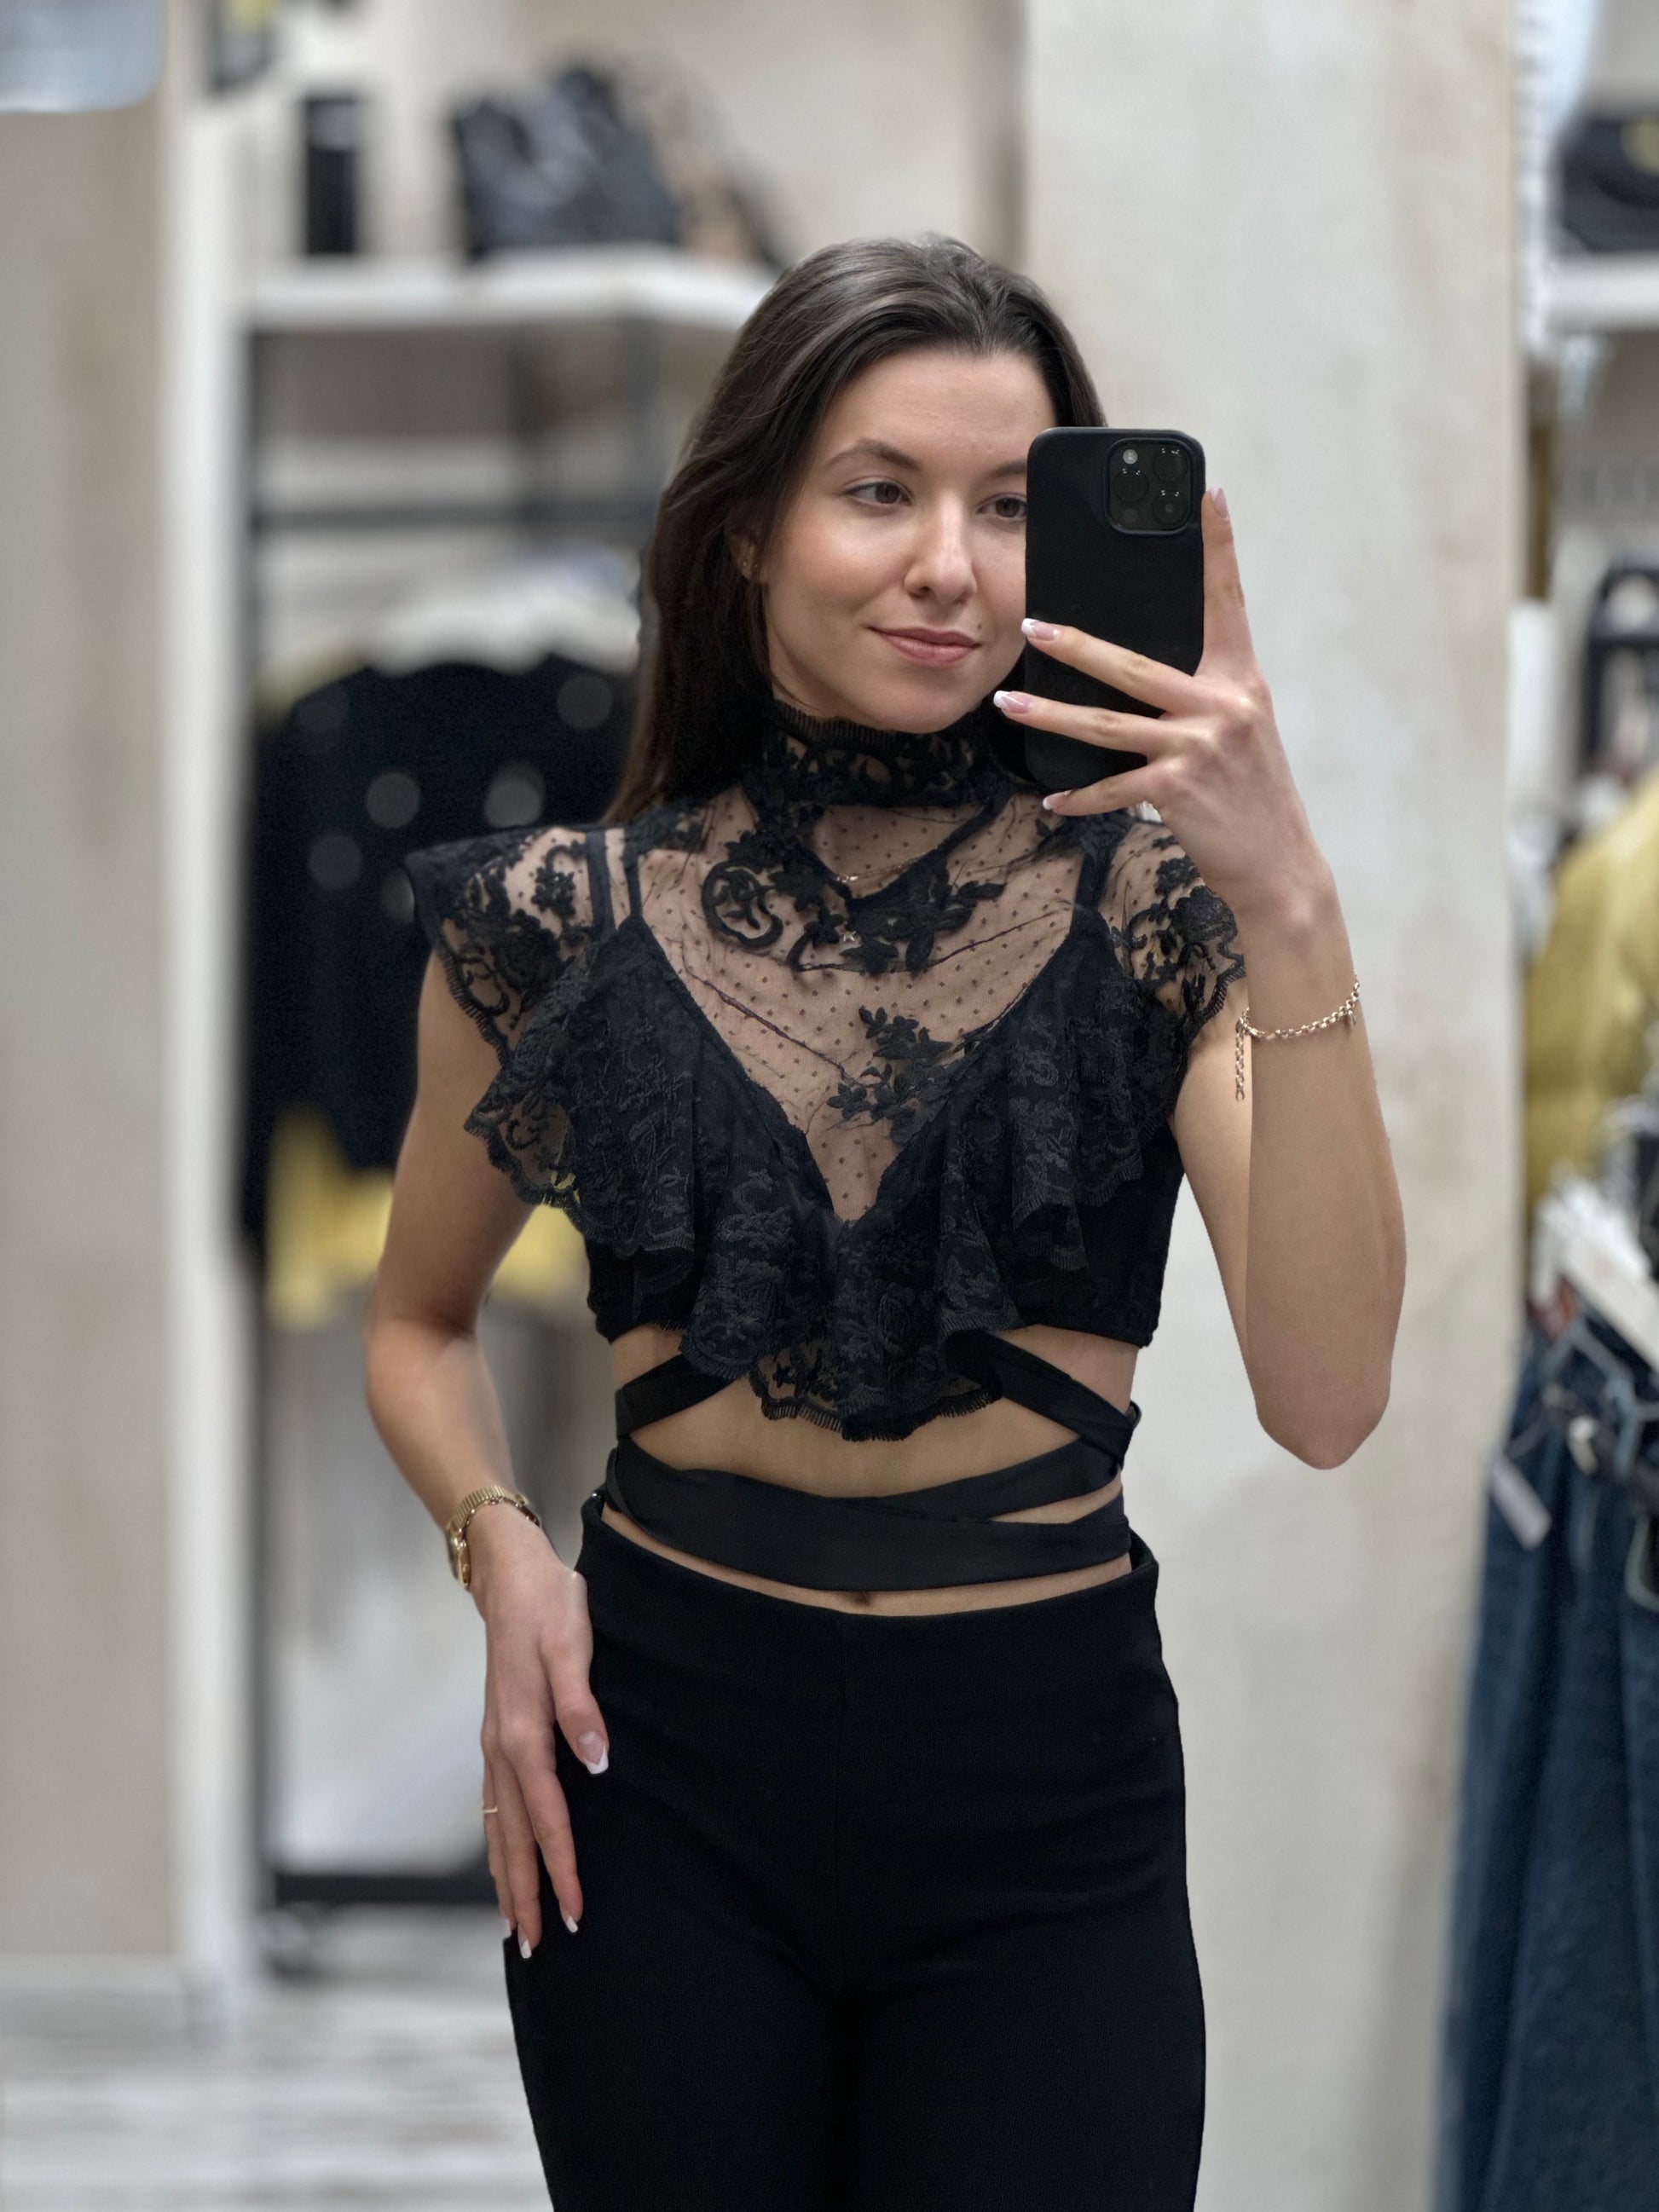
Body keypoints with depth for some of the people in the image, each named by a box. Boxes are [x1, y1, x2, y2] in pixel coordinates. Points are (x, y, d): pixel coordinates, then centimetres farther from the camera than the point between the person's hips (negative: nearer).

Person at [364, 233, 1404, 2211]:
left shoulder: (1145, 896, -4)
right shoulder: (562, 923, -1)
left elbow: (1323, 1399, -17)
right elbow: (420, 1323, 16)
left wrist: (1290, 908, -25)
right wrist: (499, 1544, -5)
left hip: (1047, 1779, -1)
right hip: (664, 1762, 1)